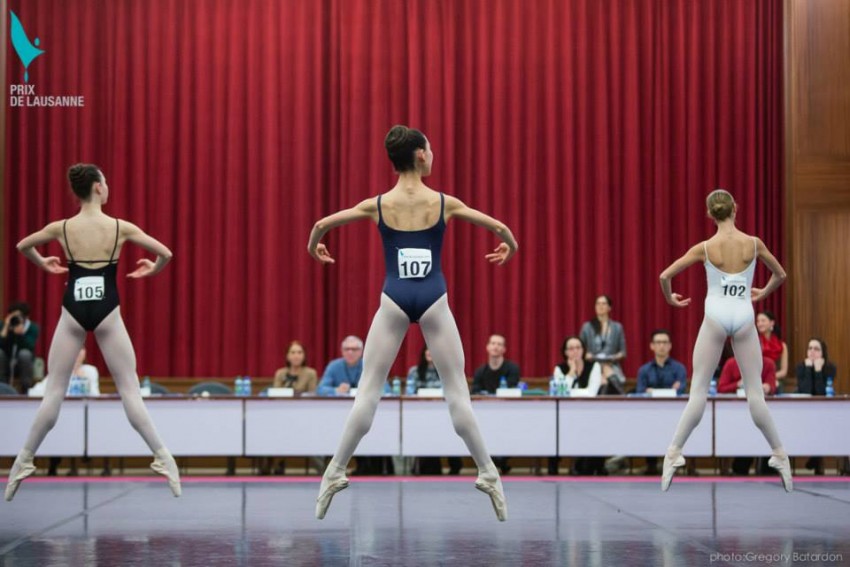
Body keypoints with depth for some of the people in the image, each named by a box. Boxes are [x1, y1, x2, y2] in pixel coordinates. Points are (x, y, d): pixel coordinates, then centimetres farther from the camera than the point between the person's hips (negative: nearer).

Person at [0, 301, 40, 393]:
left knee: (24, 353, -32)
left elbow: (30, 347, -25)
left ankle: (25, 388, -23)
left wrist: (21, 333, -38)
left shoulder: (32, 327, -9)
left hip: (23, 366, -1)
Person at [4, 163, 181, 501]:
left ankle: (24, 463, 9)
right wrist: (152, 270, 18)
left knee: (54, 392, 8)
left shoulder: (61, 228, -1)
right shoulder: (121, 228, -5)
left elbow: (22, 246, 16)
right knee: (130, 391, 4)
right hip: (106, 314, -1)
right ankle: (163, 459, 0)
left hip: (72, 313, 1)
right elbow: (165, 254, -2)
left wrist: (43, 264, 33)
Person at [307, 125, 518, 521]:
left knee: (367, 392, 4)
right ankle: (488, 475, 7)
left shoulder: (378, 205, 1)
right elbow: (500, 228, 5)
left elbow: (321, 225, 5)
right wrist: (509, 246, 28)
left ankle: (335, 474, 4)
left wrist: (314, 247, 28)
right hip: (433, 301, 0)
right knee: (457, 393, 5)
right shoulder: (444, 203, -1)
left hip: (394, 300, 1)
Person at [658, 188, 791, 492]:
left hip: (715, 317, -1)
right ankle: (779, 455, 11)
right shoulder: (754, 244, -2)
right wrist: (763, 293, 31)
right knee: (755, 392, 7)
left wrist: (670, 299, 15)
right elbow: (780, 275, 13)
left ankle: (674, 452, 0)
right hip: (744, 317, 1)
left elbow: (664, 276, -4)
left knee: (698, 390, 3)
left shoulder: (704, 248, -4)